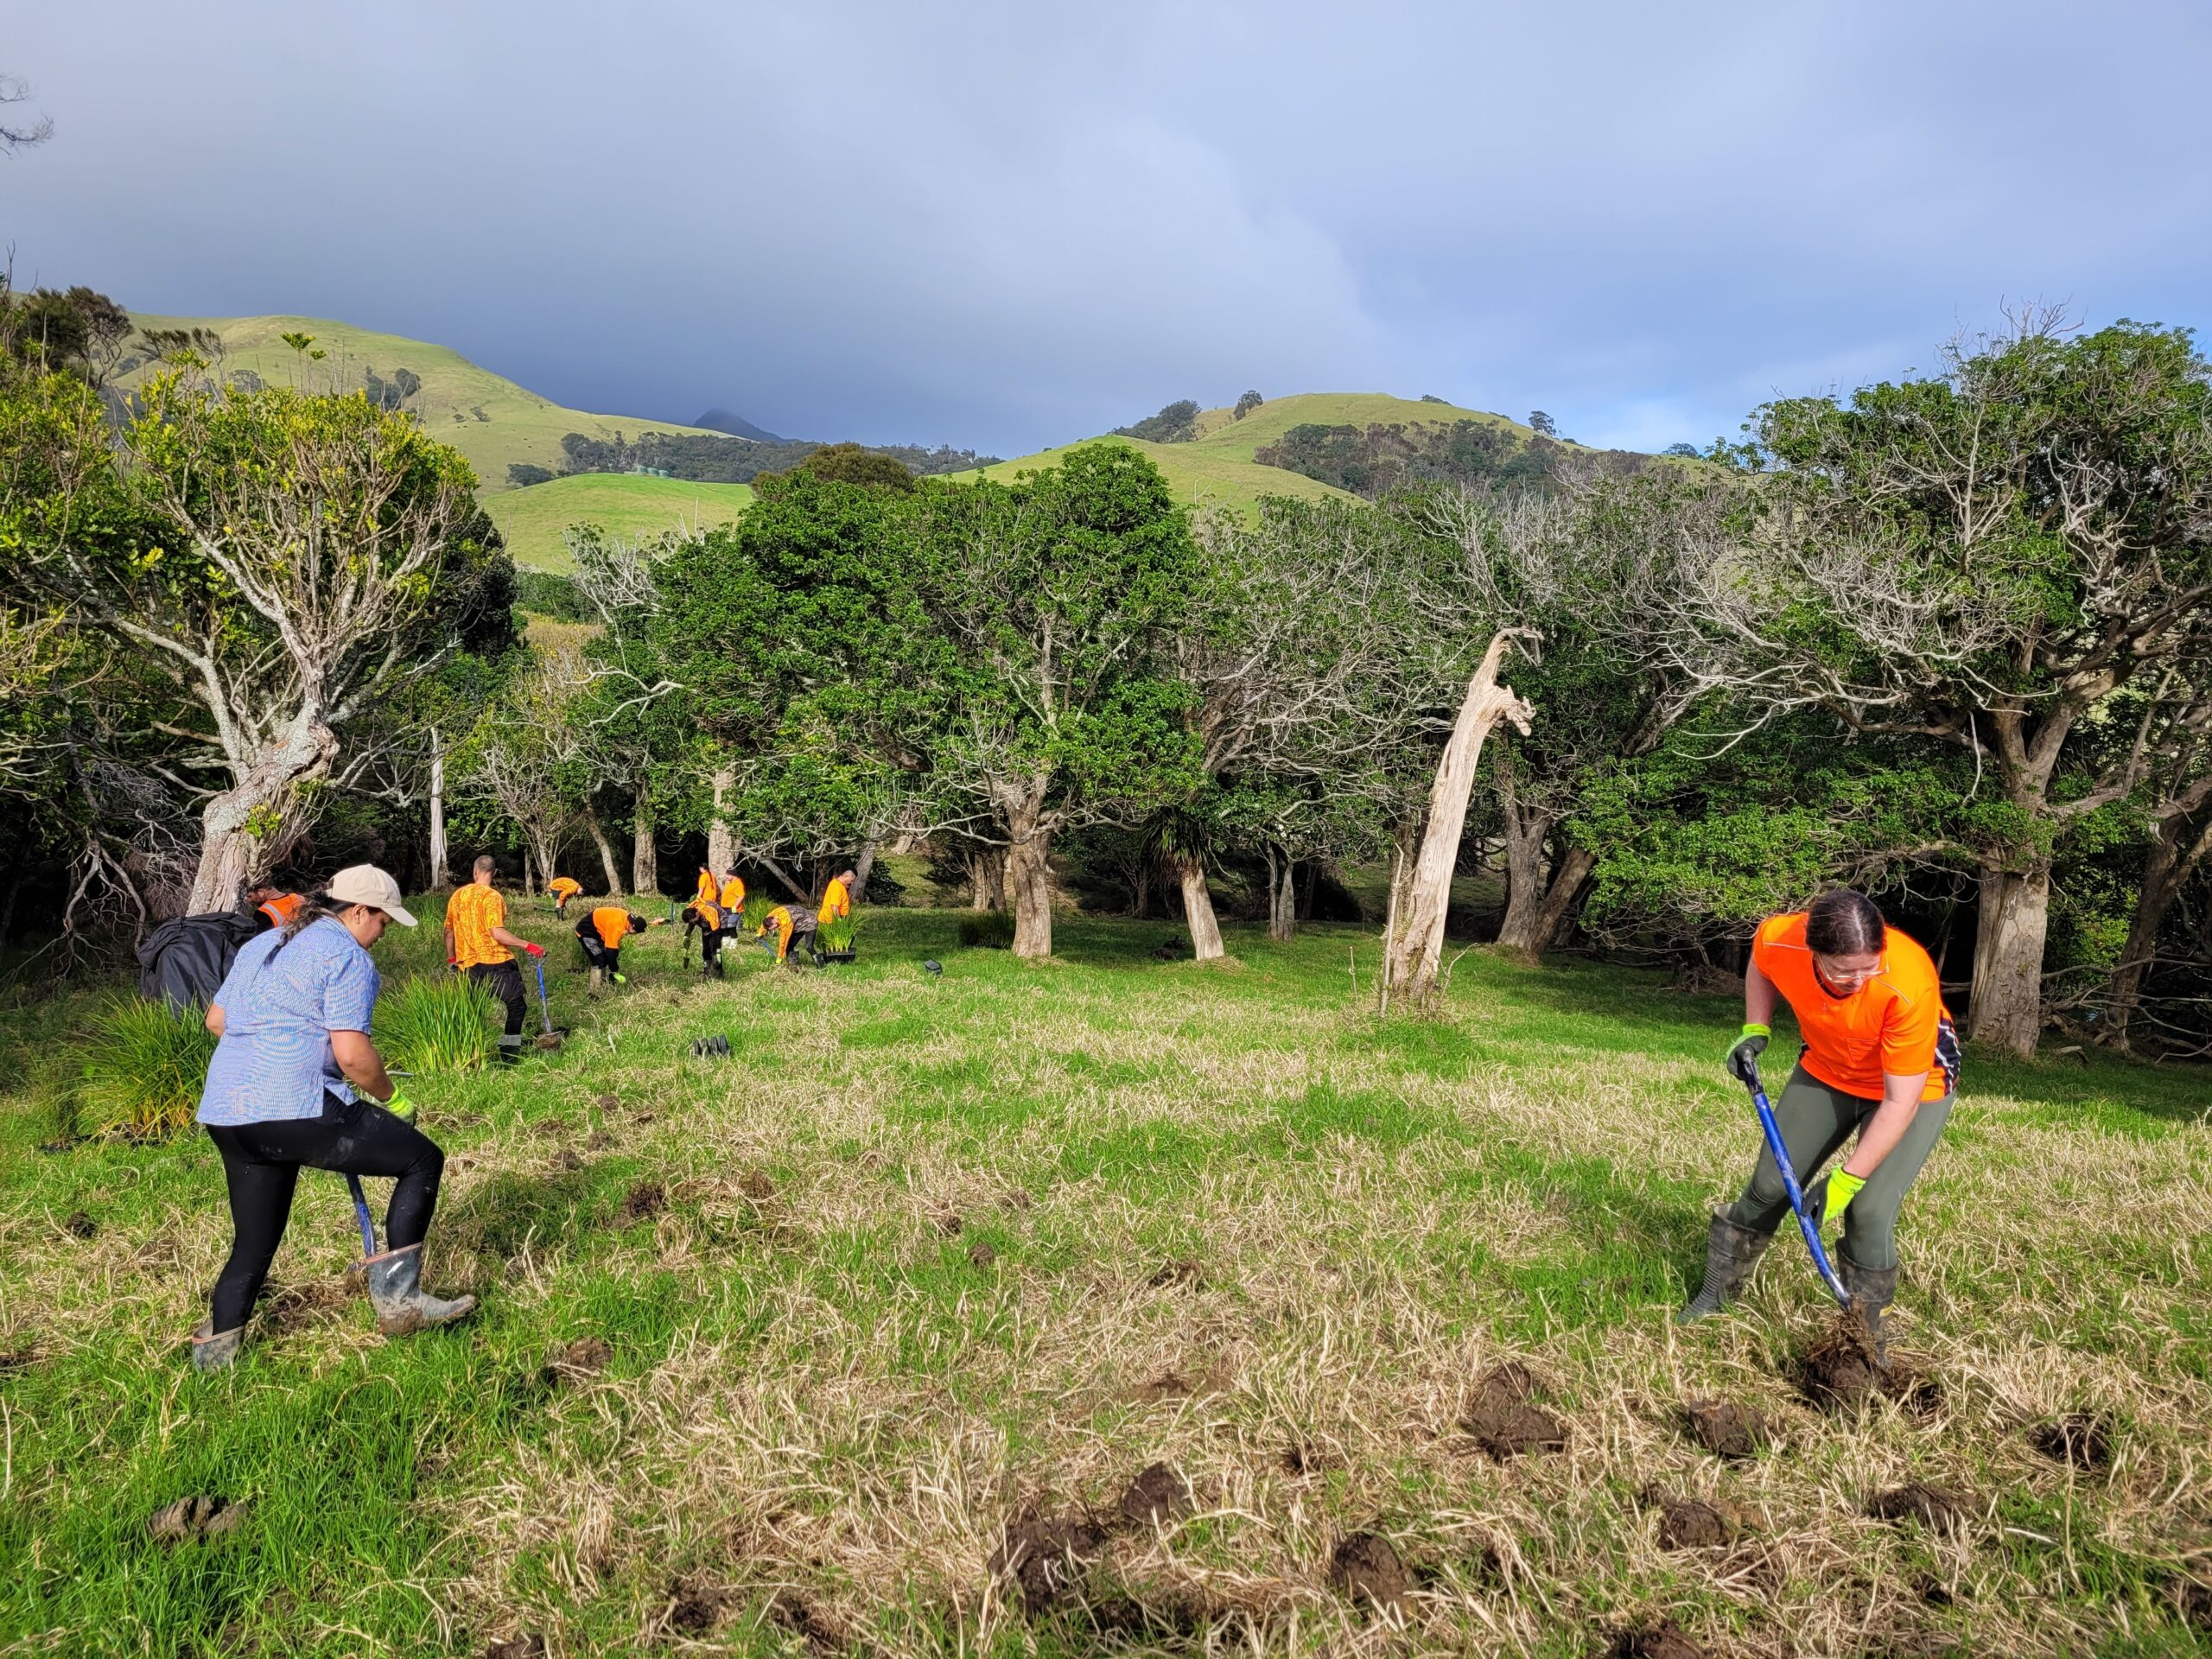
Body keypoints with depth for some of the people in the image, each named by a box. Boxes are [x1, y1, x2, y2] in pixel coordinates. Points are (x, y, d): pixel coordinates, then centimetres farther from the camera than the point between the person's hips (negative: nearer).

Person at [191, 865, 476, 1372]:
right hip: (294, 1108, -9)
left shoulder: (260, 945, 22)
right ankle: (397, 1298, -3)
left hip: (224, 1116, 9)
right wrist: (391, 1099, 1)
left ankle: (213, 1350, 27)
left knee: (254, 1242, 22)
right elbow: (352, 1053, -14)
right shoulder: (347, 955, -6)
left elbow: (215, 1021, 28)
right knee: (423, 1159, 0)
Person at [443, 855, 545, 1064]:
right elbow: (497, 933, -19)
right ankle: (509, 1056, -1)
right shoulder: (492, 896, -10)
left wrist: (451, 958, 31)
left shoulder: (457, 896, 10)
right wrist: (528, 946, -18)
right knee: (517, 1005, 4)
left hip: (468, 965, 6)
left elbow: (449, 931, 18)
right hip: (495, 962, -6)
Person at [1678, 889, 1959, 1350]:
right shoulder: (1778, 939, -30)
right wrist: (1754, 1030, -11)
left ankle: (1862, 1333, 6)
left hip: (1915, 1084, -4)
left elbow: (1900, 1102, -30)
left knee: (1869, 1212, -16)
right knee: (1770, 1185, 5)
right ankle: (1715, 1294, 23)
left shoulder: (1910, 984, -40)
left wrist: (1848, 1180, -29)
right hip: (1825, 1071, 4)